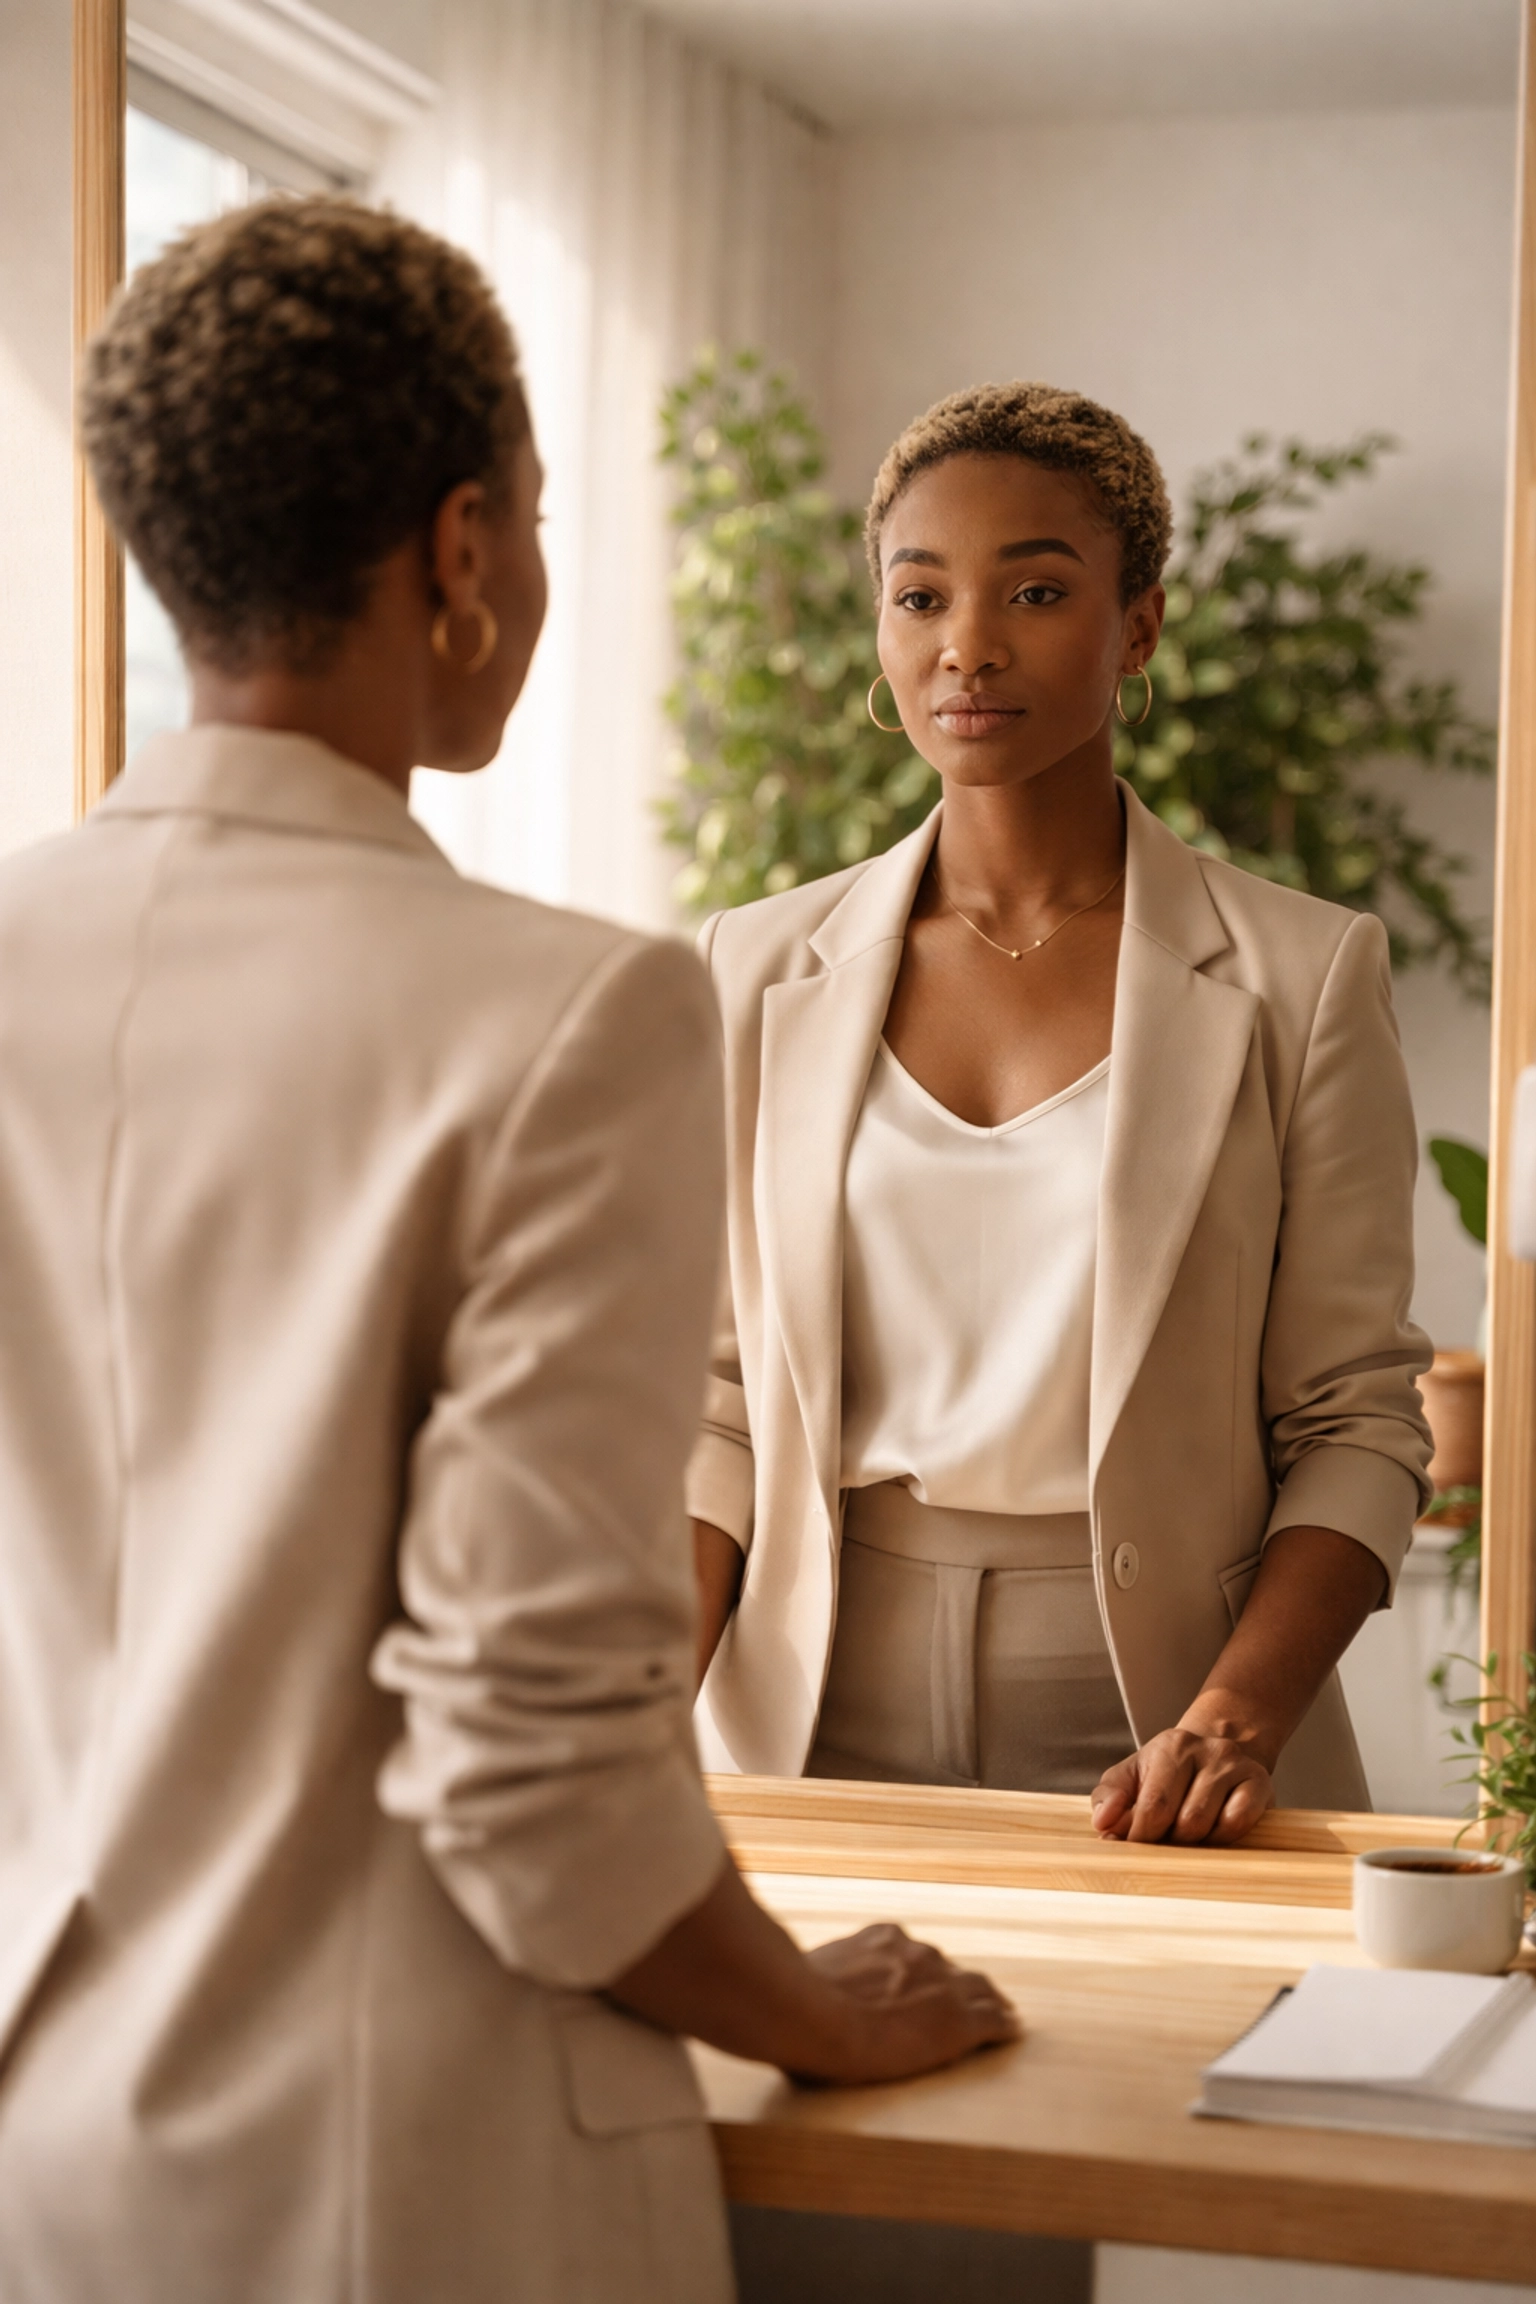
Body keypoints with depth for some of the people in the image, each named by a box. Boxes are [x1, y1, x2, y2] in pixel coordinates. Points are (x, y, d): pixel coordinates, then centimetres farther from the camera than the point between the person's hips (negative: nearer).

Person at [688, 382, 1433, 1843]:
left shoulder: (1299, 980, -1)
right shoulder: (761, 975, 6)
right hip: (818, 1743, 2)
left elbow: (1354, 1423, -1)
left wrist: (1239, 1713, -16)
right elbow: (721, 1402, 8)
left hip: (1138, 1763, -1)